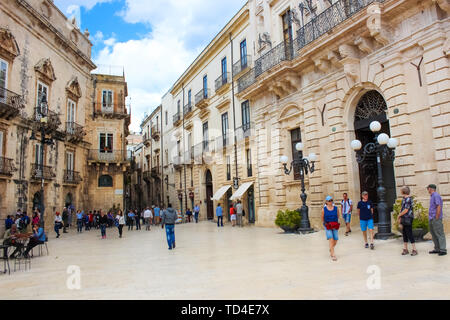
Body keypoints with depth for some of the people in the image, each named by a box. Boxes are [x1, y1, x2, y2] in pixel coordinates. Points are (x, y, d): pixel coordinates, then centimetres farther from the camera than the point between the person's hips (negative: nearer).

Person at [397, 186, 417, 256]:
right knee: (404, 233, 11)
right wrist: (400, 217, 13)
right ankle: (405, 249, 17)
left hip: (408, 219, -10)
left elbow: (406, 210, -19)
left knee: (409, 234, -7)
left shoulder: (408, 199, -16)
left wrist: (399, 215, -7)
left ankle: (414, 250, 0)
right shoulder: (404, 199, 14)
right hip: (404, 219, 10)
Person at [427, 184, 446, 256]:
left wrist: (437, 218, -19)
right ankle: (437, 249, 18)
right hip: (431, 219, 10)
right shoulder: (432, 196, 18)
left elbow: (439, 207, -19)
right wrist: (431, 218, 16)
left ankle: (443, 250, -4)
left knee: (439, 234, -7)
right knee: (434, 234, 12)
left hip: (436, 218, -10)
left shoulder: (436, 195, -12)